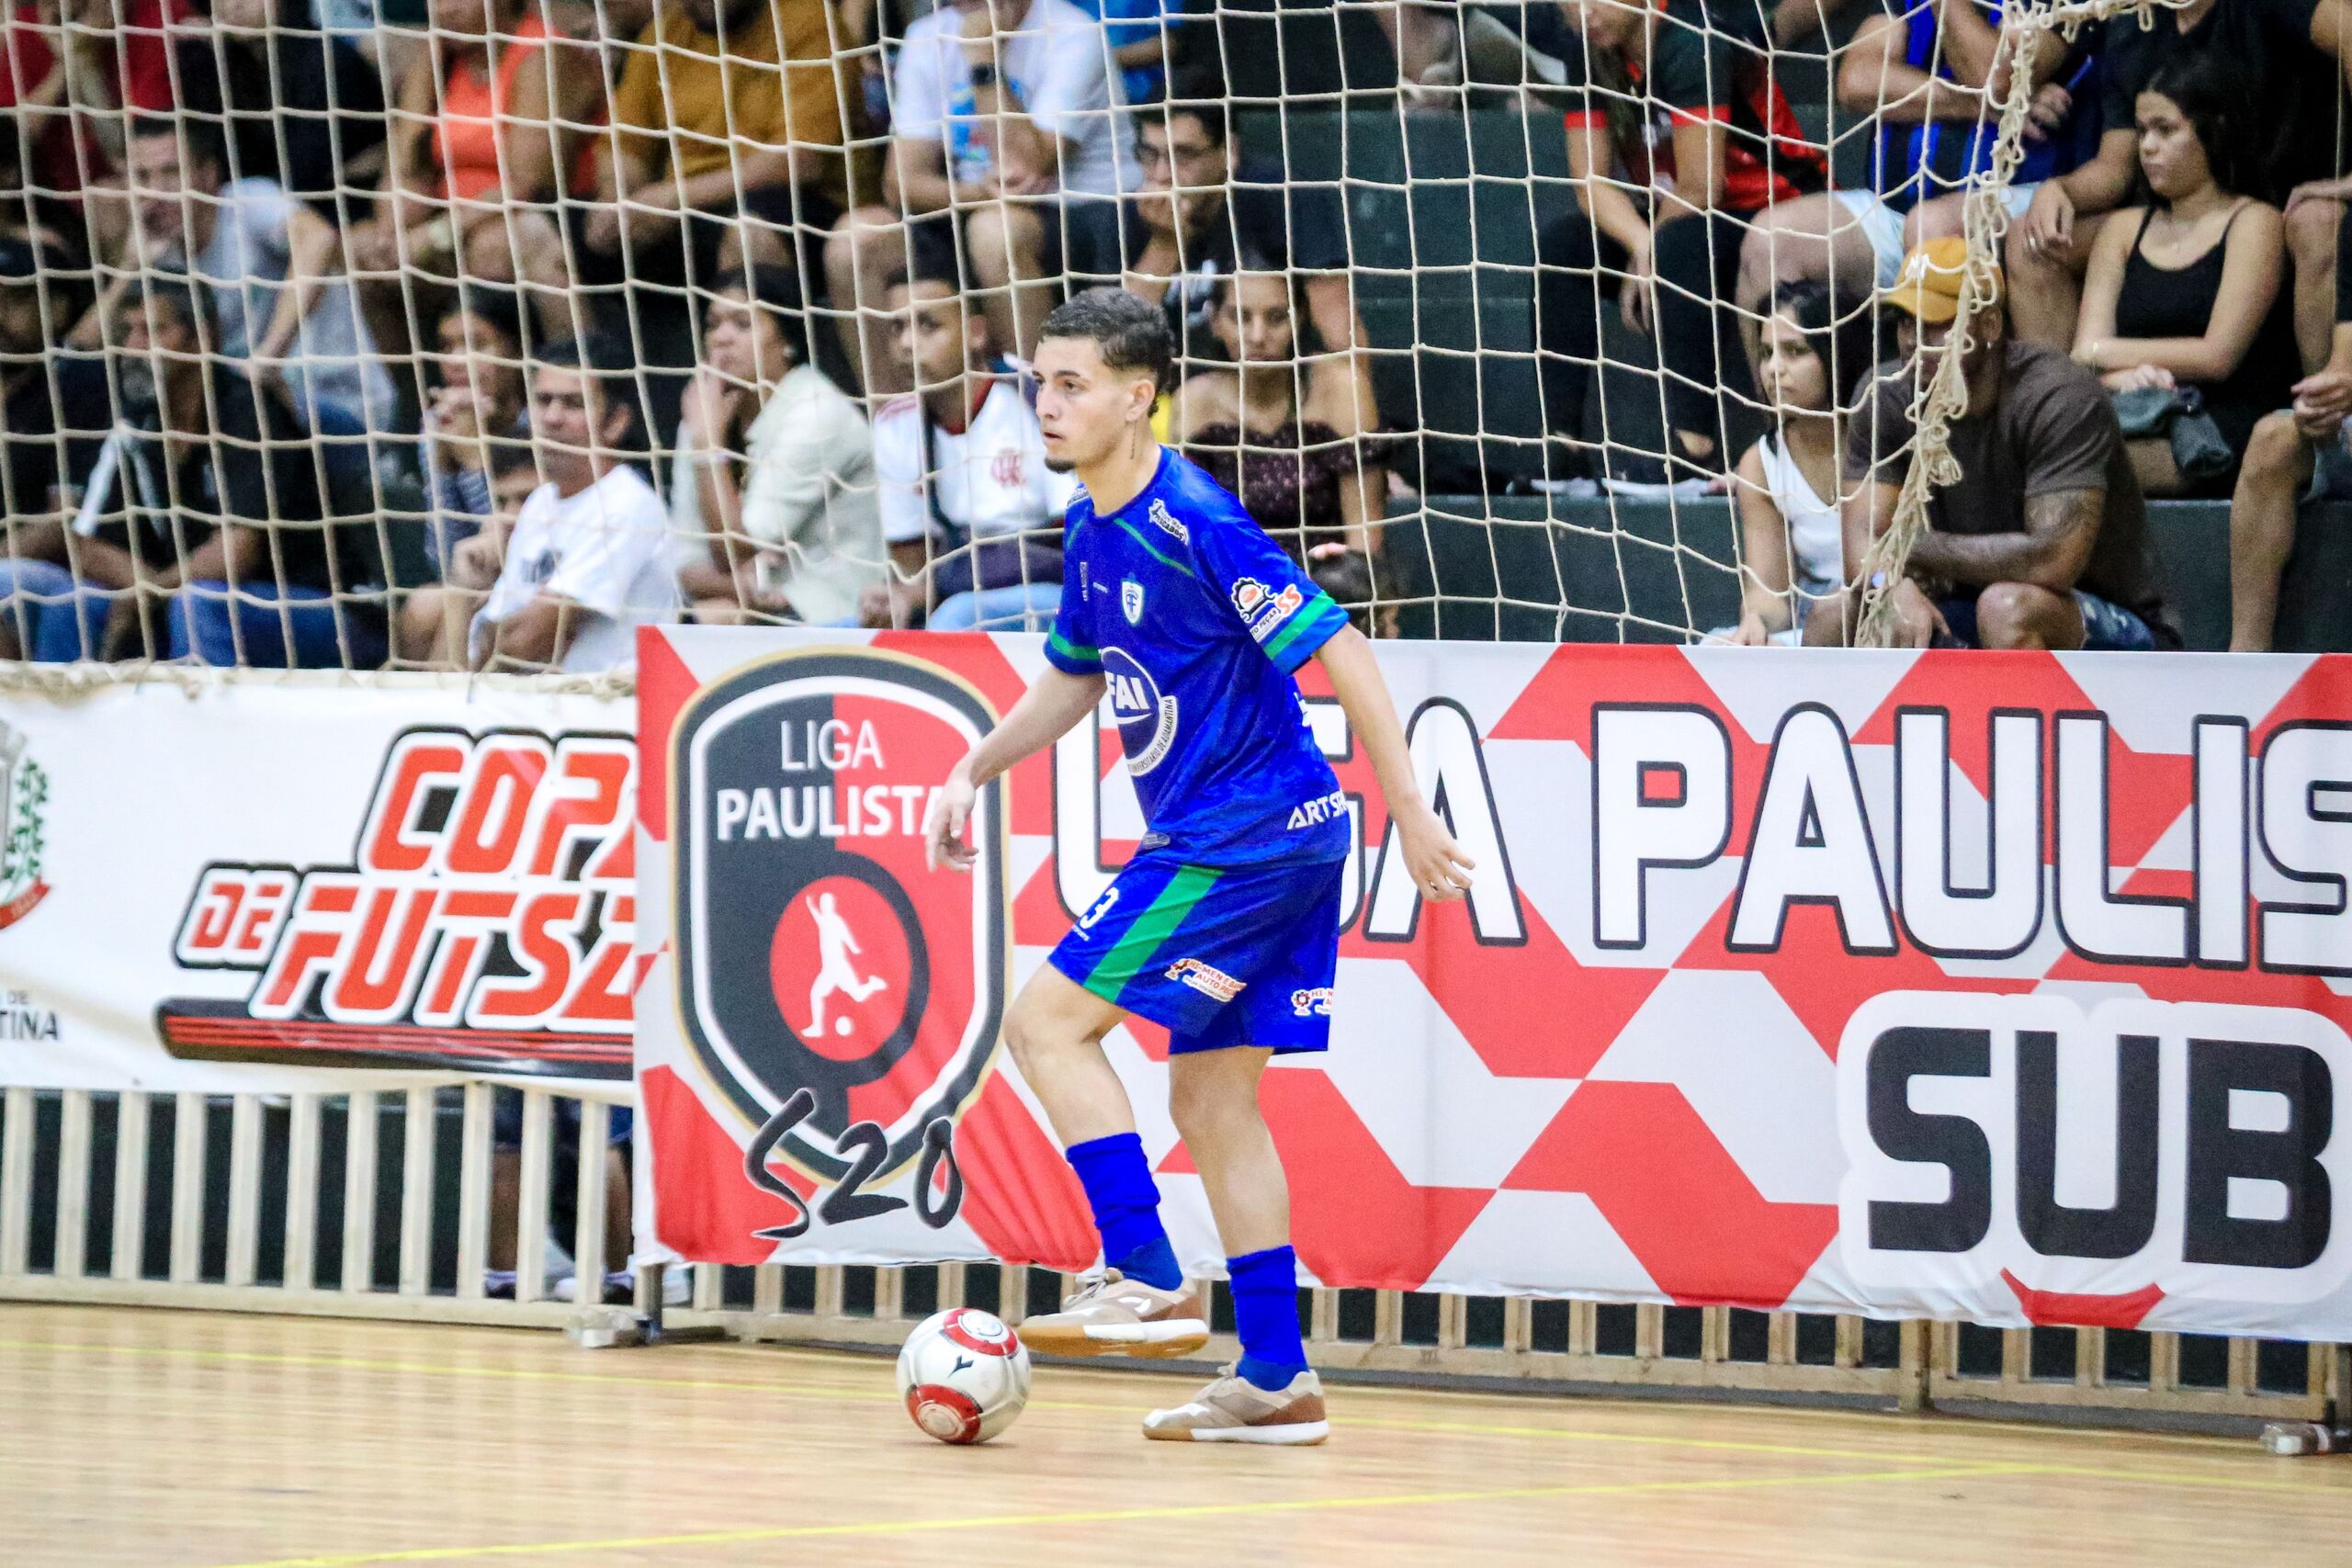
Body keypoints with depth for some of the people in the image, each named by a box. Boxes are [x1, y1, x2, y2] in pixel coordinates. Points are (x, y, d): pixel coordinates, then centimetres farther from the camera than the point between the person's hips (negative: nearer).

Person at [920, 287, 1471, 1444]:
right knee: (1211, 1098, 9)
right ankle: (1275, 1380, 12)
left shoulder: (1196, 523, -18)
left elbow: (1336, 651, -19)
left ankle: (1147, 1284, -10)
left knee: (1047, 1020, -10)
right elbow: (1074, 677, 28)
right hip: (1206, 839, 9)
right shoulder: (1094, 533, 10)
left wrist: (1410, 812, -19)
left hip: (1253, 832, -9)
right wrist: (975, 771, 20)